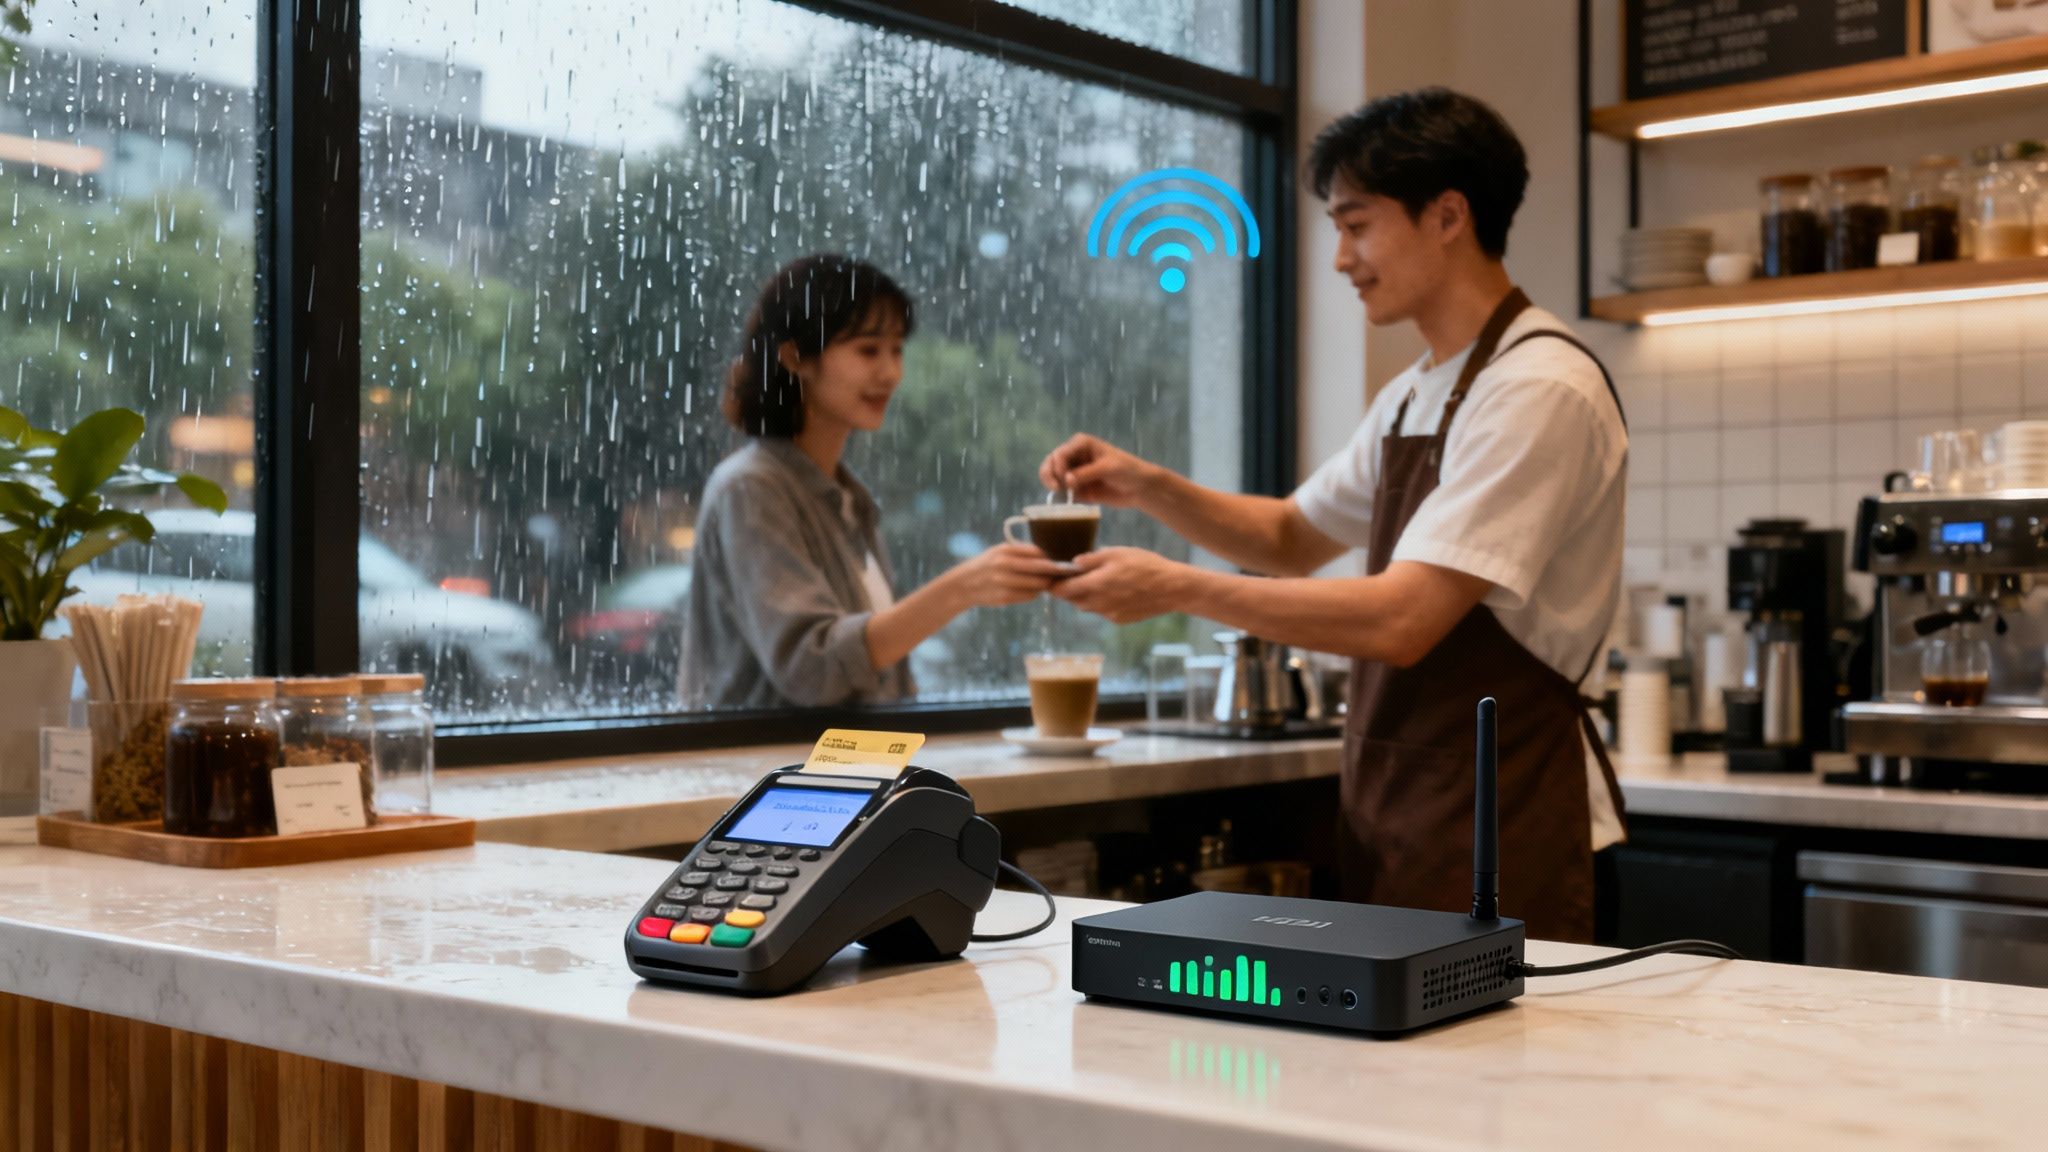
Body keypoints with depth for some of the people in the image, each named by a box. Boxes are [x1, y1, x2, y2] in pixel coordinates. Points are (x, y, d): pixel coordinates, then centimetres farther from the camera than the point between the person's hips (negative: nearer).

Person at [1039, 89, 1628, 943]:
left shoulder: (1541, 389, -16)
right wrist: (1149, 488, 8)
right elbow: (1295, 536, 24)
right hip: (1398, 816, 8)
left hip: (1499, 838, -8)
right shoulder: (1413, 398, 13)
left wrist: (1180, 589, -17)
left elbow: (1401, 621, -23)